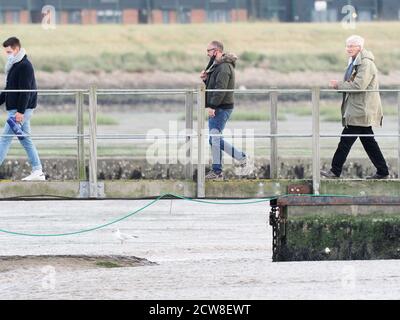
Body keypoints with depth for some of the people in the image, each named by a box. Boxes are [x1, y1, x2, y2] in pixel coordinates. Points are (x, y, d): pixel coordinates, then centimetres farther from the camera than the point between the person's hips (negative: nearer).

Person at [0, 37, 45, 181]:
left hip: (20, 110, -10)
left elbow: (25, 91, -20)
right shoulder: (14, 66, 16)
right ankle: (37, 172, 11)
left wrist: (20, 111, -24)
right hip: (16, 109, 10)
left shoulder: (24, 66, -15)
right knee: (25, 139, 10)